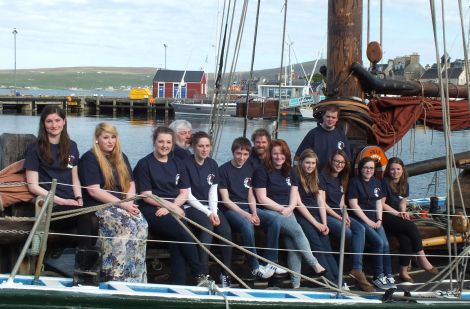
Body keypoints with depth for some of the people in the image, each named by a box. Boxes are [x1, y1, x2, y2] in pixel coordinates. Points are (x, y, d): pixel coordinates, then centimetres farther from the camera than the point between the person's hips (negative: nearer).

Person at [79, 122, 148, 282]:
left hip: (123, 206, 6)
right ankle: (118, 277, -29)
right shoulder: (89, 158, -2)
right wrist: (121, 204, -16)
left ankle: (136, 278, -26)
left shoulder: (121, 158, 20)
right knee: (129, 225, -32)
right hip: (99, 207, -6)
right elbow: (94, 191, -12)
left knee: (142, 224, -25)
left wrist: (129, 202, -5)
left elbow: (131, 183, 17)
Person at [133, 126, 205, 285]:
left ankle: (178, 284, -26)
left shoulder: (177, 163, 15)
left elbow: (184, 194, 11)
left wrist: (170, 207, -8)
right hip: (152, 211, -4)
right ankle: (200, 276, -17)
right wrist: (170, 206, -15)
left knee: (176, 240, -28)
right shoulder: (144, 164, 1)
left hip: (175, 209, 4)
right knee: (183, 232, -28)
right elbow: (147, 196, -5)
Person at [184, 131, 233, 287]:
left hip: (209, 206, 5)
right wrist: (208, 213, -16)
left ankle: (226, 273, -11)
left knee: (226, 230, -21)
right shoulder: (187, 164, -8)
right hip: (192, 207, -5)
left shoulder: (213, 164, 9)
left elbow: (213, 192, 8)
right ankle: (203, 273, -32)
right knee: (207, 225, -33)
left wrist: (214, 212, -10)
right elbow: (188, 195, -10)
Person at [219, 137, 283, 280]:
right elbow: (226, 200, -10)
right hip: (231, 210, -6)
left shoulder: (250, 169, 11)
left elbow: (250, 195, 12)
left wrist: (254, 213, -7)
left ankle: (271, 262, -14)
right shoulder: (224, 170, -6)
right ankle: (255, 266, -23)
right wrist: (245, 215, -19)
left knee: (274, 220, -19)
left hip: (248, 208, 6)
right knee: (247, 224, -36)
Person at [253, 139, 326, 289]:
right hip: (270, 212, -4)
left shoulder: (290, 173, 18)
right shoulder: (262, 171, 1)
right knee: (297, 230, -29)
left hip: (287, 213, 5)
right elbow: (262, 198, -6)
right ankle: (315, 265, -25)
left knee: (293, 244, -20)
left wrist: (289, 209, -9)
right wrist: (281, 209, -9)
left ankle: (296, 284, -23)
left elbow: (294, 197, 12)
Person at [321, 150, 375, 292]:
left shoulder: (342, 180, 20)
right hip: (327, 215, -6)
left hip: (340, 215, 6)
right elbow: (322, 203, -8)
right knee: (349, 234, -30)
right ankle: (357, 270, -22)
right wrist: (339, 217, -12)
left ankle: (357, 270, -33)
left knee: (360, 229, -24)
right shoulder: (323, 177, -2)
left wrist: (345, 215, -3)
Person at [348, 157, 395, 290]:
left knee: (386, 244, -15)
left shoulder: (376, 182, 16)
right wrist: (368, 221, -12)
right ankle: (378, 277, -15)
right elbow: (354, 204, -10)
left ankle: (388, 276, -9)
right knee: (379, 242, -23)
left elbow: (379, 203, 16)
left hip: (375, 220, 6)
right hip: (360, 219, -6)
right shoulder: (355, 182, -3)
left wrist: (379, 220, 0)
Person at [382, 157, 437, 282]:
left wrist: (403, 212, -2)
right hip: (385, 217, -5)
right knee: (411, 227, -26)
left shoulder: (404, 184, 14)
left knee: (406, 239, -24)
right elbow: (381, 204, -8)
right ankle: (422, 259, -17)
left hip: (398, 217, 5)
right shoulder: (385, 182, -5)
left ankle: (404, 272, -19)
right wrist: (398, 213, -11)